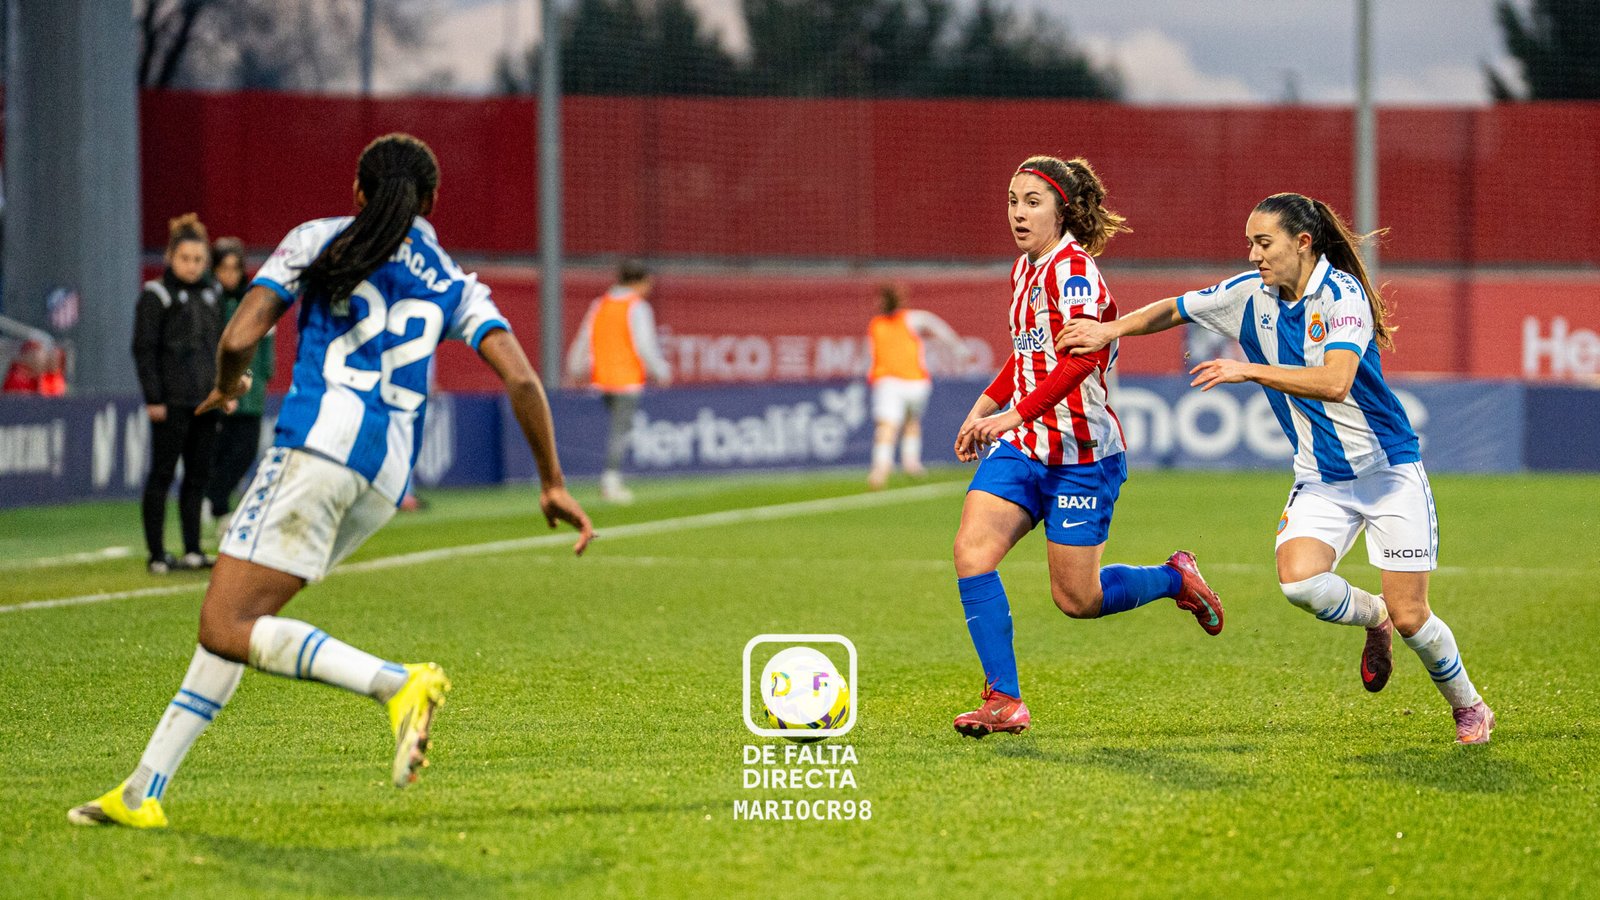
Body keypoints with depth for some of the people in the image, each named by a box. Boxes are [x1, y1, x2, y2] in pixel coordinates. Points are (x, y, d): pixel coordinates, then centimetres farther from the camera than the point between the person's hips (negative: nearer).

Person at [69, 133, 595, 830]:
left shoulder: (318, 241, 11)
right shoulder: (455, 285, 18)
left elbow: (238, 340, 2)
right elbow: (521, 380, 6)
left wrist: (228, 386, 24)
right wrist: (552, 482, 13)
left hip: (320, 441, -6)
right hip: (388, 476, 6)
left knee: (226, 631, -10)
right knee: (232, 621, 13)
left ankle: (398, 685, -26)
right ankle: (142, 792, 9)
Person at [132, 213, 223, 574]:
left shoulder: (209, 294, 15)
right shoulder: (156, 296, -4)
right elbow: (144, 350, -8)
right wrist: (153, 398, -14)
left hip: (205, 401, 6)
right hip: (172, 402, -6)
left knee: (198, 475, 8)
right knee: (162, 474, -3)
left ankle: (192, 550, 14)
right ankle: (157, 554, 0)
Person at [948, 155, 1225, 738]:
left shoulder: (1073, 269, -16)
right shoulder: (1025, 270, 12)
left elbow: (1082, 357, -30)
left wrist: (1016, 415, -36)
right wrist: (984, 407, 16)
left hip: (1082, 454, -8)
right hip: (1023, 448, 8)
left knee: (1077, 599, 1)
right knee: (971, 552, -13)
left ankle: (1174, 579, 29)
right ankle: (1005, 701, -9)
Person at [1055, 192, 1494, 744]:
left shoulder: (1342, 293, -18)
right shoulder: (1250, 295, 0)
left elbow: (1334, 382, -31)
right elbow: (1176, 308, 13)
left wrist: (1249, 370, -32)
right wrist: (1111, 329, -1)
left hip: (1388, 470, -5)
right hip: (1320, 479, 5)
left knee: (1410, 617, -5)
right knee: (1299, 580, -24)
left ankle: (1468, 707, 23)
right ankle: (1373, 617, 10)